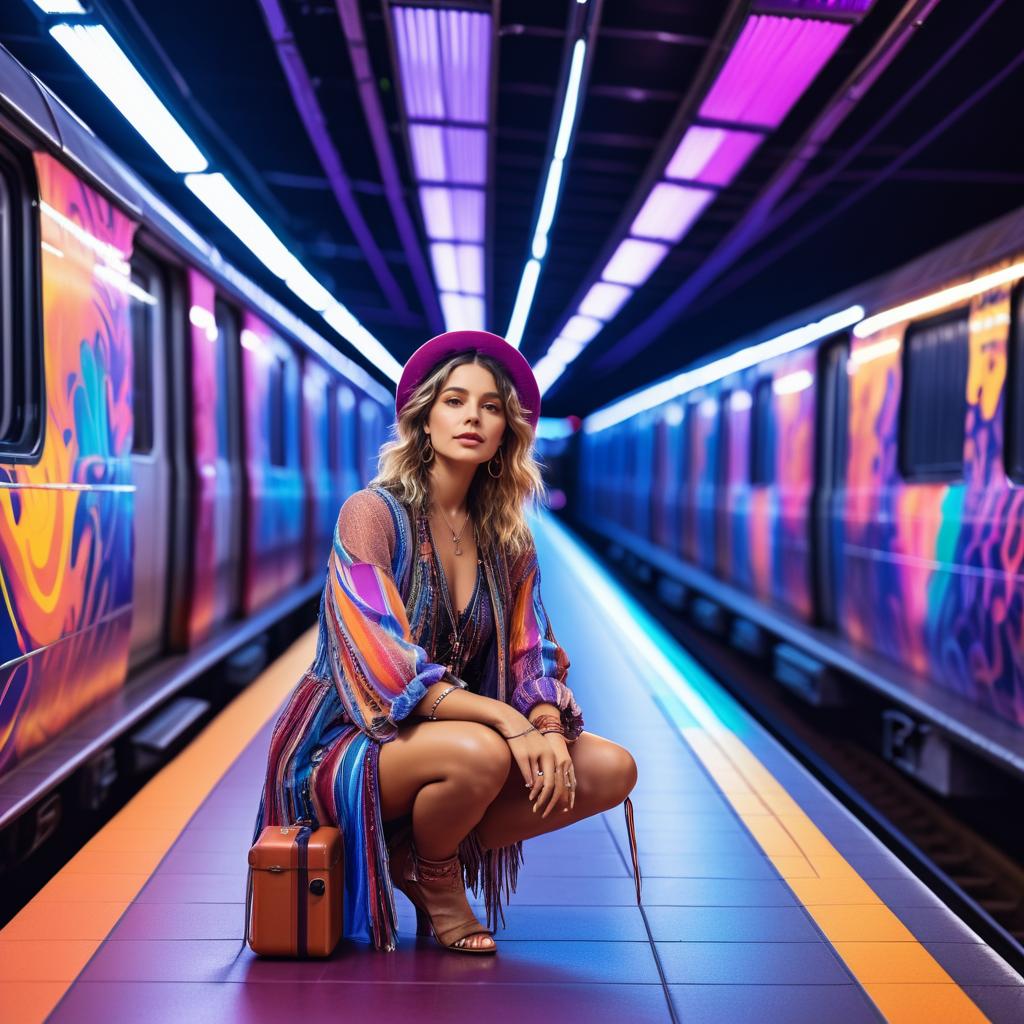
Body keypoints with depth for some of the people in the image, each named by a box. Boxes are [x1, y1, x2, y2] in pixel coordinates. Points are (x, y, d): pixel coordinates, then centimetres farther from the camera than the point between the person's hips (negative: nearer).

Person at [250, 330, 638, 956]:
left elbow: (531, 655, 4)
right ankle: (436, 882, -2)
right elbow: (384, 667, -22)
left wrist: (549, 726, -19)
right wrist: (505, 718, -30)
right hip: (349, 746, -6)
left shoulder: (508, 540, 6)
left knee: (613, 769, -12)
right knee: (480, 754, -37)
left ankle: (423, 858, 0)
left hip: (463, 732, 6)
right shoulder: (372, 513, -13)